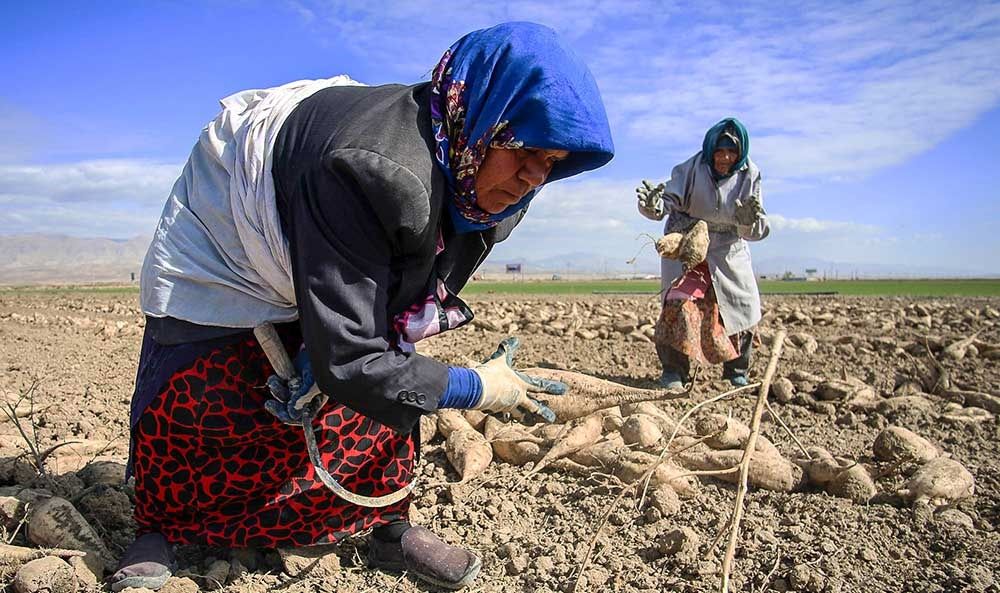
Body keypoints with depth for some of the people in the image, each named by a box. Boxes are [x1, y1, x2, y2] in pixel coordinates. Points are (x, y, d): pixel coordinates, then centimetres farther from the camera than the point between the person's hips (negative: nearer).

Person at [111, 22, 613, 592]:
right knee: (188, 402, -5)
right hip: (225, 253, -5)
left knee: (394, 368, -6)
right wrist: (473, 388, -32)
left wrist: (325, 356, -19)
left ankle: (391, 528, 12)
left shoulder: (475, 177, -19)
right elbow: (347, 361, -41)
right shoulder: (373, 169, -44)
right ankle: (161, 529, 25)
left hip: (337, 265, 6)